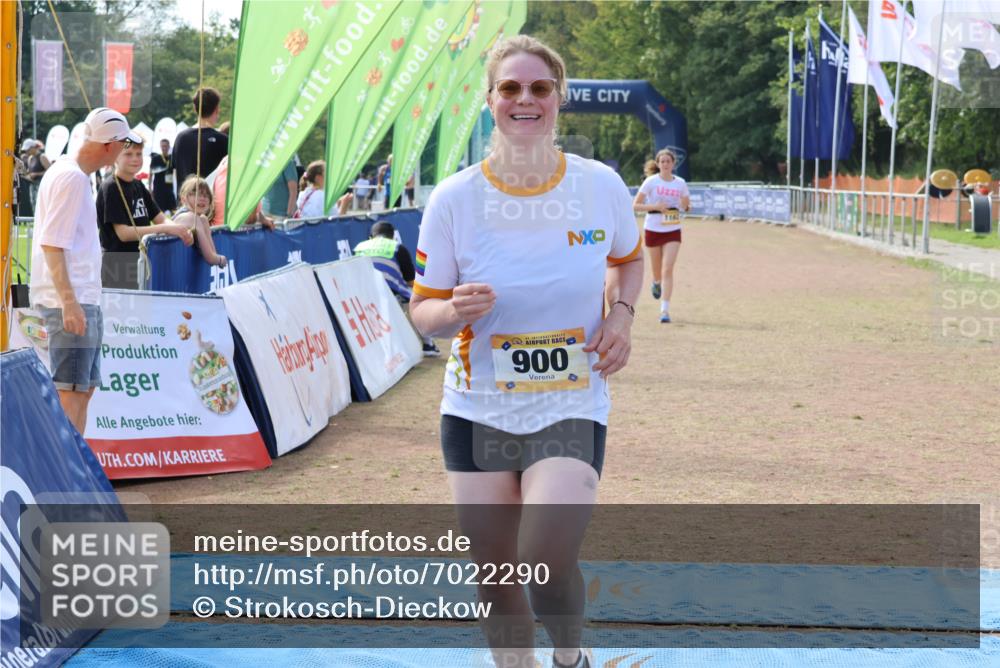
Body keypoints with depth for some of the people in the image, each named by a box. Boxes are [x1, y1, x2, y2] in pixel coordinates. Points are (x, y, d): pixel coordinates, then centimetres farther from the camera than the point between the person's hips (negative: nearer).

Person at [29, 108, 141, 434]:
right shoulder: (72, 177, -15)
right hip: (72, 302, -10)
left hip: (80, 300, 10)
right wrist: (69, 302, -24)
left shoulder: (67, 171, 16)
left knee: (84, 388, 14)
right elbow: (51, 243, -21)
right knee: (69, 391, -9)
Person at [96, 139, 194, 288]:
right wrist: (165, 229, -22)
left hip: (140, 264, 7)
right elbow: (123, 233, -17)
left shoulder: (138, 186, 13)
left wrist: (180, 230, -12)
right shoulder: (110, 188, -10)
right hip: (118, 270, -7)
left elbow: (160, 219, 10)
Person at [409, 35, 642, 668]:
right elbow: (423, 310, 1)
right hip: (478, 410, 1)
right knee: (496, 575, 8)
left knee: (547, 564, -17)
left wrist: (622, 313, -3)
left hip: (571, 409, -1)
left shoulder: (601, 186, -4)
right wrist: (454, 311, -22)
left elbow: (629, 260, 17)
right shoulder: (454, 199, -7)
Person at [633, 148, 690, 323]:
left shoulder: (680, 183, 1)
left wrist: (686, 206, -11)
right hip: (653, 229, 0)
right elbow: (636, 205, -6)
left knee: (668, 269, -13)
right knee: (657, 269, 12)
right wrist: (656, 206, -21)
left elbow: (686, 205, 13)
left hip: (673, 231, 0)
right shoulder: (651, 182, -6)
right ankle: (656, 282, 51)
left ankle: (665, 310, -13)